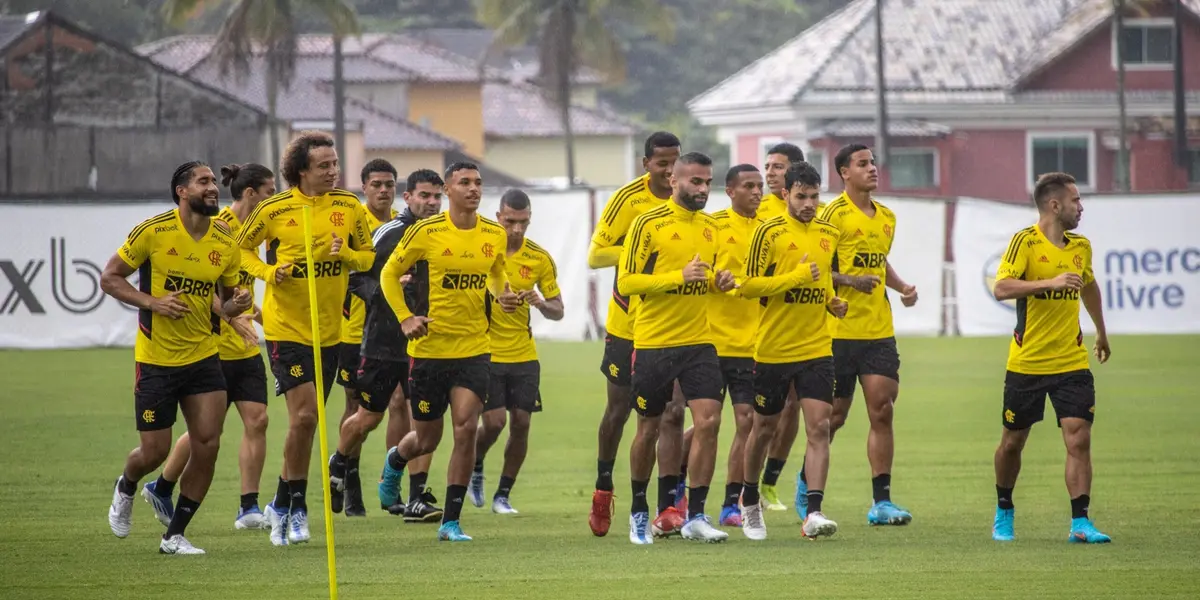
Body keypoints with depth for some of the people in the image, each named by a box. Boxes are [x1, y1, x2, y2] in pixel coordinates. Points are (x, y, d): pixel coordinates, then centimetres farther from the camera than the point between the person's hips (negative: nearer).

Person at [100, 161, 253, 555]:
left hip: (203, 356, 4)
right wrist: (152, 302, -19)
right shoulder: (154, 231, -11)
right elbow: (109, 279, -5)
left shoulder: (225, 243, 2)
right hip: (155, 359, -4)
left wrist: (235, 305, -10)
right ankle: (125, 487, 37)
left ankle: (175, 535, 7)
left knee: (208, 444, -7)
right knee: (155, 451, 0)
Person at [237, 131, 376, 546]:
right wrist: (268, 271, -13)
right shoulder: (275, 209, -7)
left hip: (329, 330, 4)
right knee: (304, 414, -14)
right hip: (285, 328, -4)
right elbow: (242, 248, 6)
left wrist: (345, 253, -12)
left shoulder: (349, 207, 1)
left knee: (308, 420, 9)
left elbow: (368, 255, 10)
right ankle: (294, 506, 0)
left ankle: (286, 505, 21)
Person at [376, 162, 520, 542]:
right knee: (427, 439, 8)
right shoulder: (426, 232, -8)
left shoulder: (494, 235, 3)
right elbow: (389, 274, 2)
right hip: (429, 348, -2)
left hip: (474, 349, 2)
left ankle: (451, 521, -4)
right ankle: (395, 461, 47)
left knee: (466, 428, -13)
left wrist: (503, 296, 0)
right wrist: (405, 318, -10)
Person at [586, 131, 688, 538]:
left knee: (672, 413, -9)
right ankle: (603, 489, 32)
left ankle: (669, 503, -9)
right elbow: (595, 255, -10)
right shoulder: (629, 198, -10)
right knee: (619, 409, 11)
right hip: (628, 320, -1)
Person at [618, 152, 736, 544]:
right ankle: (639, 511, 27)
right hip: (653, 344, -4)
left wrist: (719, 282, 1)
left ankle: (695, 515, -5)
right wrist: (679, 277, -22)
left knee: (708, 421, -11)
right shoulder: (649, 223, -8)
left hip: (700, 342, 4)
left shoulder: (711, 228, 11)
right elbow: (626, 282, -13)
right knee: (648, 429, 8)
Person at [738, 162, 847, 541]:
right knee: (765, 428, 11)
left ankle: (813, 513, -16)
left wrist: (833, 301, 5)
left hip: (816, 349, 3)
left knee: (818, 427, -11)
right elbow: (748, 285, -14)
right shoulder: (769, 233, -8)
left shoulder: (829, 235, 9)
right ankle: (750, 502, 33)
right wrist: (795, 277, -20)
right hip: (773, 349, -3)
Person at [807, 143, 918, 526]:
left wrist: (901, 287, 13)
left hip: (880, 332, 5)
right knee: (834, 415, 3)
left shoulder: (886, 218, 14)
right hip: (841, 332, -5)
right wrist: (850, 280, -23)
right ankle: (806, 482, 26)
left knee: (882, 411, -4)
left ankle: (881, 502, -4)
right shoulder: (834, 214, -8)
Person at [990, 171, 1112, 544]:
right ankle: (1003, 512, 31)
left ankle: (1080, 523, -9)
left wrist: (1101, 332, 38)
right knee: (1013, 441, 10)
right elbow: (1002, 288, -24)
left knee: (1079, 438, -10)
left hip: (1072, 362, 4)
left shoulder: (1081, 246, 8)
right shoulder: (1025, 242, -11)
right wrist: (1051, 282, -33)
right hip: (1026, 363, -4)